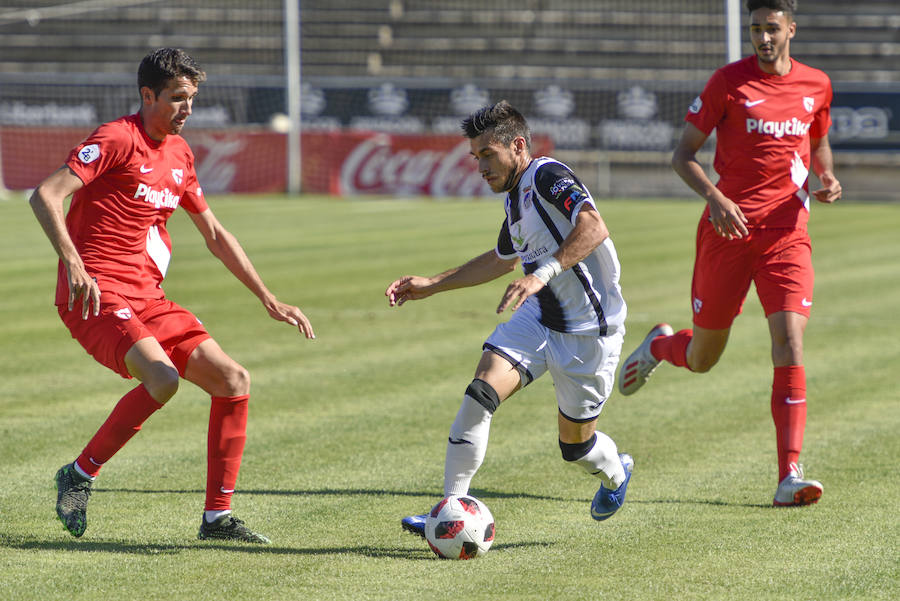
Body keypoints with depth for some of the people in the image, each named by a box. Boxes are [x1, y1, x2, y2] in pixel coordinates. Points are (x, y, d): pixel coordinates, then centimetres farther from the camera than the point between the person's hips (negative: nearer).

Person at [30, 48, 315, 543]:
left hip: (147, 298, 8)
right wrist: (73, 263, -31)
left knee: (233, 380, -2)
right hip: (96, 296, -8)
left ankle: (217, 517, 5)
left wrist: (269, 301, 22)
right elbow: (45, 196, -19)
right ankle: (80, 474, -11)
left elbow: (216, 236, 26)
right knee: (162, 379, -30)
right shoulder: (117, 139, -9)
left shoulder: (179, 154, 17)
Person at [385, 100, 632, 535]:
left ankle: (615, 473, 42)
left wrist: (542, 274, -43)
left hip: (588, 331, -7)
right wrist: (432, 285, 27)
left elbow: (593, 228, -34)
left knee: (576, 445, 6)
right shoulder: (515, 198, 11)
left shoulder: (547, 176, -17)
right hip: (538, 317, 7)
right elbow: (502, 258, 30)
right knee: (480, 392, -15)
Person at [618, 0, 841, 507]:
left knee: (790, 342, -16)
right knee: (703, 358, 7)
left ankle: (790, 476, -18)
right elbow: (683, 153, -1)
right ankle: (659, 345, 46)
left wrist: (828, 177, 3)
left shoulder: (816, 85, 7)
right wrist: (714, 196, -19)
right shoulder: (729, 81, -4)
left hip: (787, 232, 2)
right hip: (728, 229, -2)